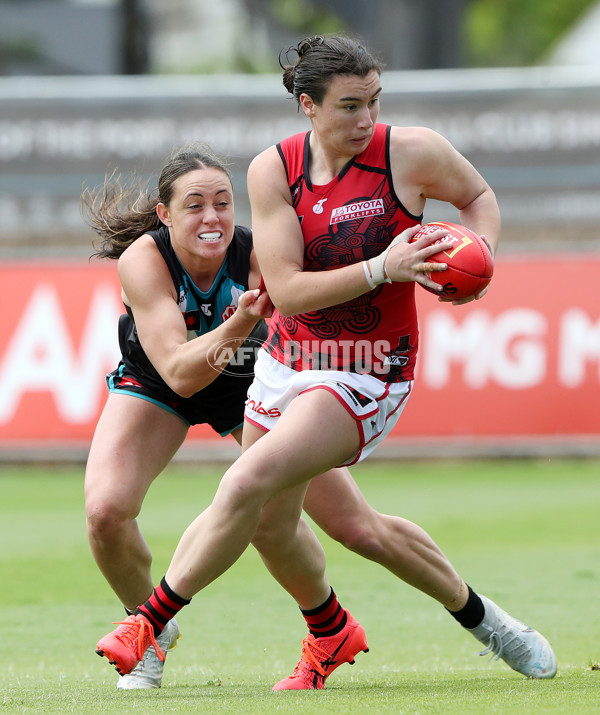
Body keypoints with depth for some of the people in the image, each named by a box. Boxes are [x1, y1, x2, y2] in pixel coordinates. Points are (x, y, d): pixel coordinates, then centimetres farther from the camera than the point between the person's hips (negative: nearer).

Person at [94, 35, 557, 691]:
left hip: (368, 374, -4)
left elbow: (478, 196, 10)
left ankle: (152, 621, -11)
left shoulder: (413, 153, -11)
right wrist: (380, 269, -25)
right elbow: (286, 291, -14)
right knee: (270, 522, 16)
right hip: (288, 360, 5)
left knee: (247, 484, -22)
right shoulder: (273, 170, -8)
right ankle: (331, 635, 43)